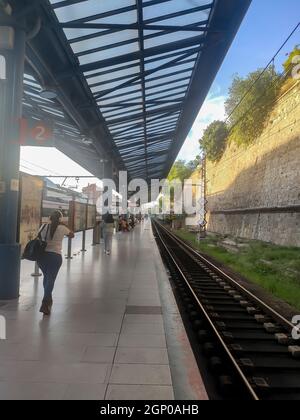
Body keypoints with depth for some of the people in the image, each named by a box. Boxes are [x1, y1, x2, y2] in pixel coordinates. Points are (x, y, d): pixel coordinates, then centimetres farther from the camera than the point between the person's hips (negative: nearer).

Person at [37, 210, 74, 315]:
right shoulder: (62, 228, -7)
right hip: (55, 256, -4)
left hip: (42, 255, 4)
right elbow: (72, 235, 11)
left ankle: (48, 300, 38)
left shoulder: (43, 227, 0)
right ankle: (45, 304, -9)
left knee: (46, 277, 23)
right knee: (51, 279, 1)